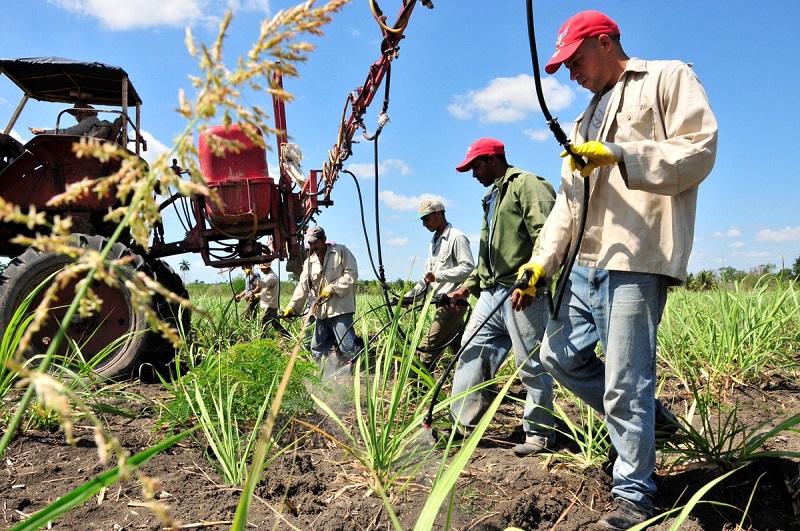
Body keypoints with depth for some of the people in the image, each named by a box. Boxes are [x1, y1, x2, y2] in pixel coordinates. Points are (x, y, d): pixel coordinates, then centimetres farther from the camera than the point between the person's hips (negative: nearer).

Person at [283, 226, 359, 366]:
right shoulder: (309, 262, 15)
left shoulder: (341, 251, -1)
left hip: (340, 309, -7)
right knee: (317, 349, 11)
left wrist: (332, 288, -13)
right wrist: (292, 307, -1)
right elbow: (303, 286, 10)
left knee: (347, 348, -12)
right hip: (322, 312, 7)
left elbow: (351, 274, -8)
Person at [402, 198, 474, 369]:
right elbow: (428, 277, 22)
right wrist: (410, 296, 10)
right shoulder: (434, 242, 21)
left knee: (427, 349, -11)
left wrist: (438, 275, -19)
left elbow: (468, 268, -17)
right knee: (460, 350, 10)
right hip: (444, 303, 9)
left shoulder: (456, 237, -8)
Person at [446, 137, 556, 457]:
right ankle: (462, 424, 13)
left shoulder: (527, 185, -5)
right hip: (491, 292, 10)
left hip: (522, 294, -10)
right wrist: (469, 286, 21)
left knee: (531, 365, -1)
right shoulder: (492, 197, 25)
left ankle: (540, 433, 12)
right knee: (471, 355, 6)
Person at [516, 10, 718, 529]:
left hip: (637, 261, -9)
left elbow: (699, 152, -10)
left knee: (626, 383, -7)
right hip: (586, 263, 9)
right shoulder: (586, 119, 26)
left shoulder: (669, 79, 4)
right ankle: (647, 415, 29)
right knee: (561, 354, 12)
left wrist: (619, 153, -18)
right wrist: (542, 260, 13)